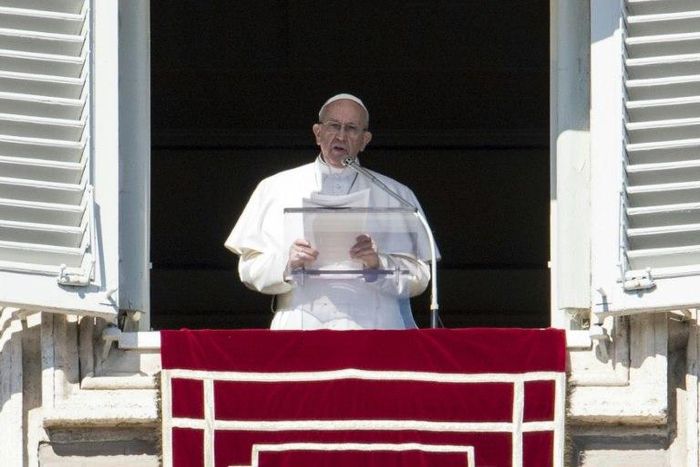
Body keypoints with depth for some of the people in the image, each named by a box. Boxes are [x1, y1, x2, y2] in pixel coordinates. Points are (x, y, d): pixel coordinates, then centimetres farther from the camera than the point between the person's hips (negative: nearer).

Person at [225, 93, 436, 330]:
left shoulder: (394, 195, 16)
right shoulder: (275, 188, 16)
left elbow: (419, 278, 9)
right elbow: (250, 269, 10)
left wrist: (378, 263, -9)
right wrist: (286, 264, -8)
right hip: (300, 327, 0)